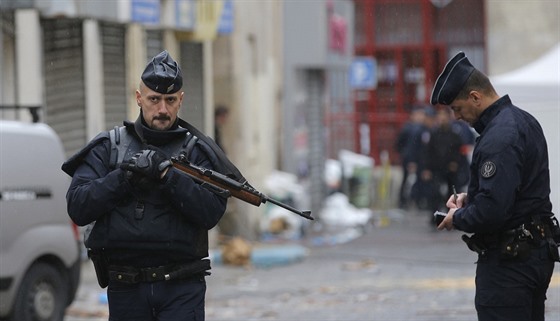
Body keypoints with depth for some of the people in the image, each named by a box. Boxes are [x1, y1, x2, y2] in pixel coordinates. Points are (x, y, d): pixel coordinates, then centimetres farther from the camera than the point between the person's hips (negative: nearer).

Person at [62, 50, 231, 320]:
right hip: (125, 290, 2)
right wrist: (124, 176, -13)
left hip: (182, 290, -2)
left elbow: (211, 213, -9)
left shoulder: (197, 151, 6)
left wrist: (166, 174, -17)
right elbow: (78, 208, -3)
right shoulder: (107, 147, 8)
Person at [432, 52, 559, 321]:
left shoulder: (498, 139, -23)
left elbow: (492, 210, -29)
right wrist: (469, 196, 12)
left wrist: (458, 218, -10)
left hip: (509, 262, -11)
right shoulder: (522, 120, 10)